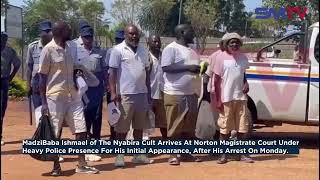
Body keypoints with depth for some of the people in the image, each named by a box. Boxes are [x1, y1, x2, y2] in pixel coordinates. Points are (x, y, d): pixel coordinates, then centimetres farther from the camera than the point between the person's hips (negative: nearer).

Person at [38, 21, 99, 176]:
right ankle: (56, 166, 18)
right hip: (55, 97, -6)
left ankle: (81, 165, 10)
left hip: (73, 96, 6)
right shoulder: (48, 50, -10)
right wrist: (43, 102, -13)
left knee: (81, 130, 2)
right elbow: (42, 77, -9)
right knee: (55, 134, 4)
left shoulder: (71, 48, 9)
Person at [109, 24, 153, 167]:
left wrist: (148, 92, 16)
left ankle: (138, 155, 20)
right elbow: (112, 72, -9)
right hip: (125, 94, -6)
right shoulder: (118, 50, -6)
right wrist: (113, 92, -16)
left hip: (142, 94, 6)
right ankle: (119, 155, 9)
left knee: (139, 127, 11)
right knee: (122, 128, 0)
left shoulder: (143, 51, 12)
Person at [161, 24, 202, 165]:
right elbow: (166, 68, -17)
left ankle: (186, 153, 19)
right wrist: (187, 67, -20)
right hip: (174, 94, -8)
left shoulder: (191, 51, 16)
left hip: (191, 93, 8)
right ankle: (173, 155, 6)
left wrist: (199, 69, 4)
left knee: (189, 125, 9)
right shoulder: (171, 48, -8)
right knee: (175, 126, -1)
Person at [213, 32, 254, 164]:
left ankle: (242, 154, 16)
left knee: (242, 126, 7)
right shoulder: (222, 58, -5)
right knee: (225, 127, 3)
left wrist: (246, 83, -1)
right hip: (226, 98, -4)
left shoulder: (243, 57, 7)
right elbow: (217, 80, -4)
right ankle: (223, 154, 12)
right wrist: (218, 100, -9)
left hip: (240, 97, 4)